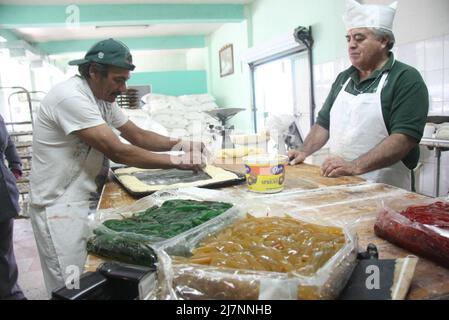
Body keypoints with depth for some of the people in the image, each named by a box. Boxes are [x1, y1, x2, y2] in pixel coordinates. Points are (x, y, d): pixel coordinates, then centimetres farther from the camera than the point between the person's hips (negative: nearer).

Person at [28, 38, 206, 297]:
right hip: (62, 207, -8)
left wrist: (179, 144, -7)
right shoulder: (70, 97, -22)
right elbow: (118, 152, -27)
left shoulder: (103, 98, 6)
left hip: (89, 199, 9)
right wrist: (177, 161, -22)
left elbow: (138, 135, 9)